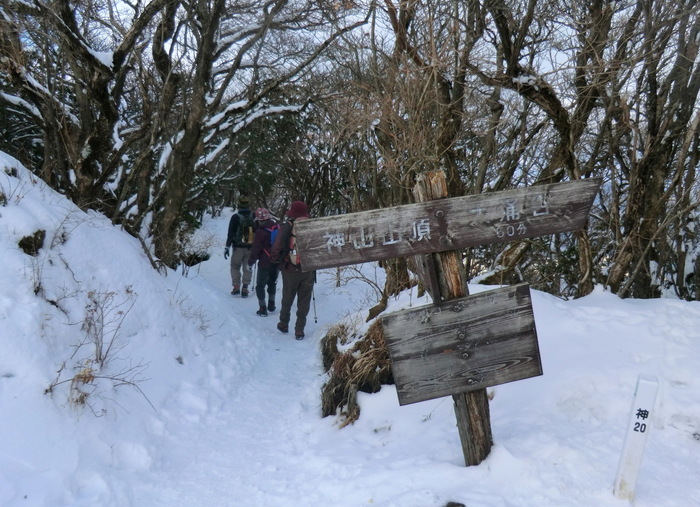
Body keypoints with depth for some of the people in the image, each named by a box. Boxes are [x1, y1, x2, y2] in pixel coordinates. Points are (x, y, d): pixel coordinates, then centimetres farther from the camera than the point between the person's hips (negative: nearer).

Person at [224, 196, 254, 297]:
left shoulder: (236, 217, -7)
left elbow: (230, 233, -8)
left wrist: (227, 247, -4)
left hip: (238, 247, -2)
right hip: (251, 247, 2)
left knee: (235, 266, 13)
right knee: (247, 268, 10)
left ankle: (236, 287, 4)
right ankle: (245, 288, 5)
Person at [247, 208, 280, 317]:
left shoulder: (261, 231, -17)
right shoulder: (278, 228, 1)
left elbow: (256, 249, -14)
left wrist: (250, 262, -2)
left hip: (265, 263, -6)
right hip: (277, 262, 6)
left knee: (260, 285, 6)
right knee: (272, 282, 23)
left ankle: (263, 309, 4)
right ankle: (271, 305, 32)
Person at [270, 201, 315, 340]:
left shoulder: (287, 227, -10)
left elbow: (277, 247, -12)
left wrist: (275, 259, 6)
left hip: (290, 270, -1)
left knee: (287, 299, 17)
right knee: (304, 301, 9)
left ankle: (284, 325, 32)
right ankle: (299, 331, 10)